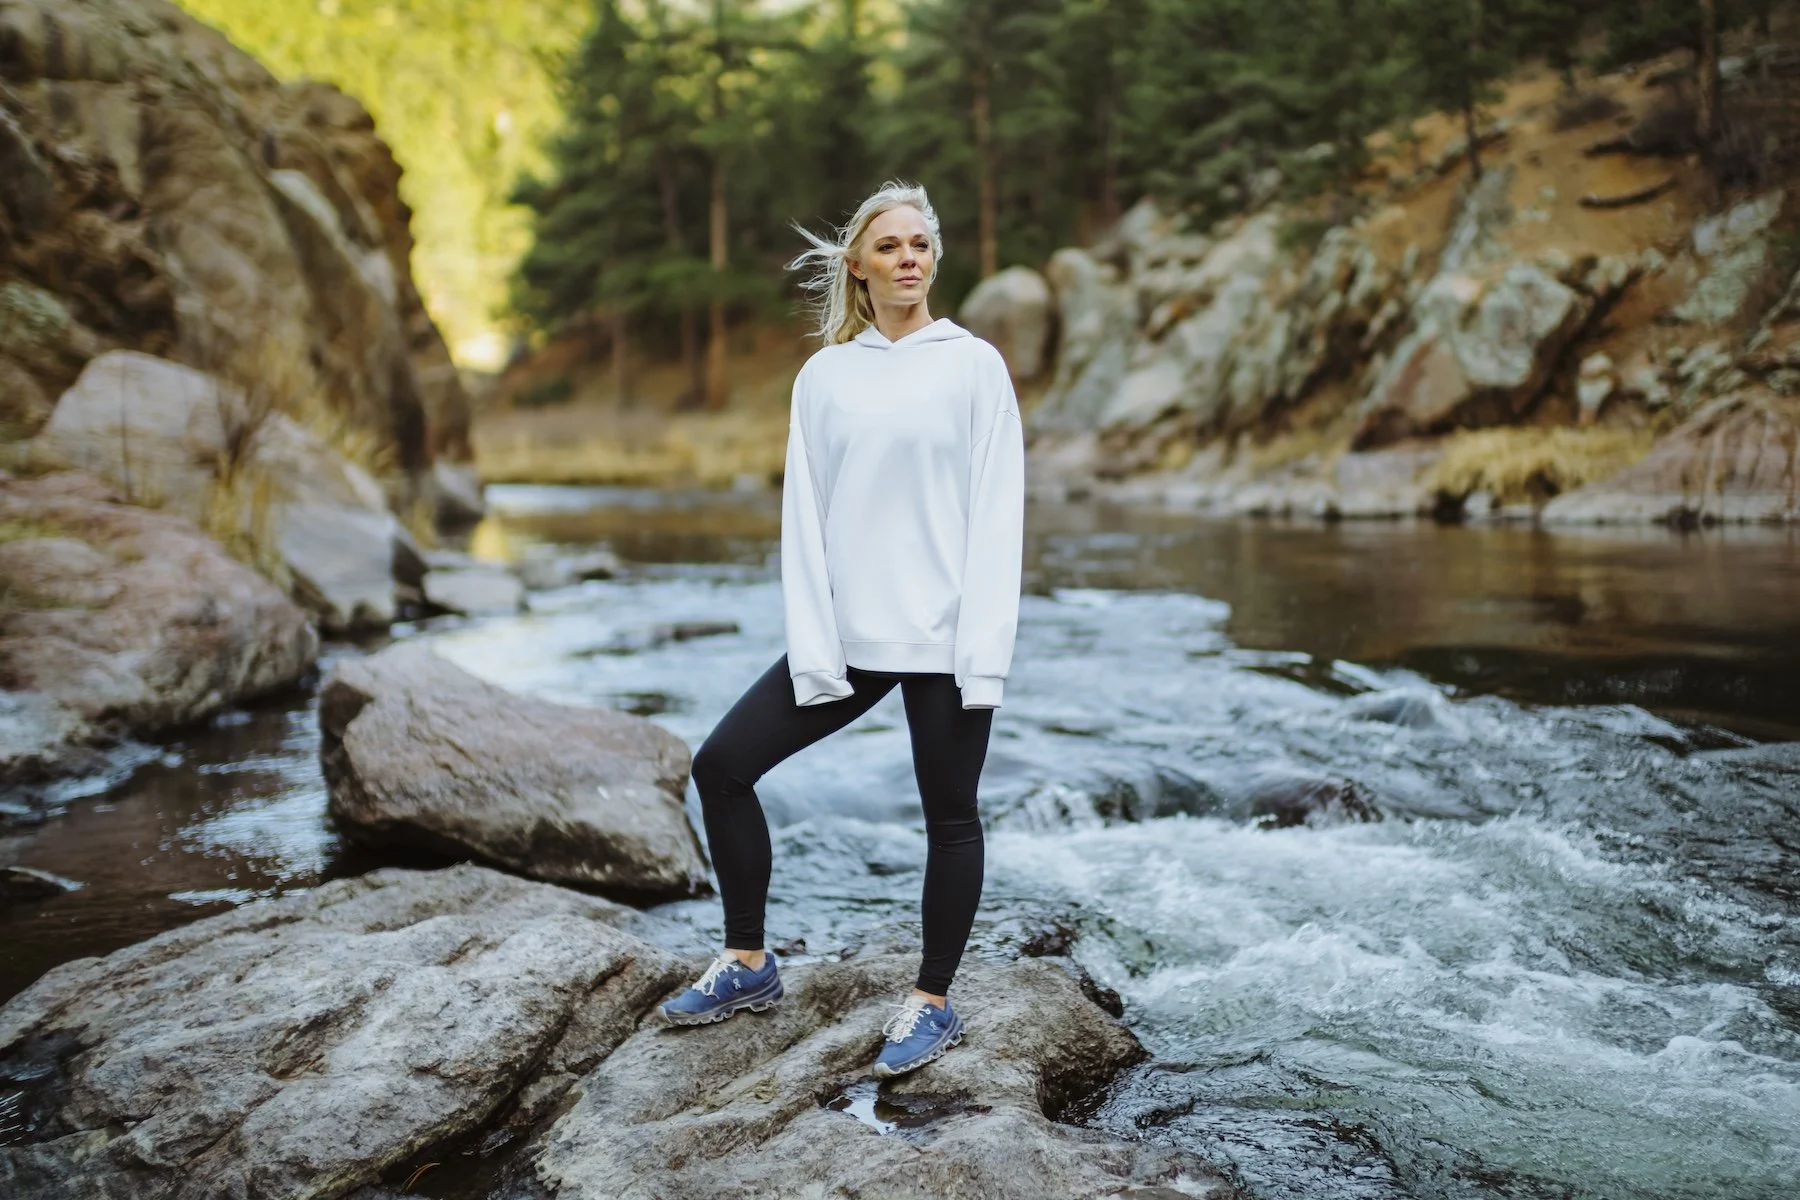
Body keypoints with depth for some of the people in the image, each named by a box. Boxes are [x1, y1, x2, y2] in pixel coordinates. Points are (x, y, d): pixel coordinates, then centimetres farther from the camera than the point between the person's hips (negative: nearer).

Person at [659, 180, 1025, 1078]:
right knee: (722, 764, 2)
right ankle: (748, 966, 18)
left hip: (943, 636, -3)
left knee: (949, 814, 5)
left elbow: (997, 511, -5)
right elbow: (804, 515, 3)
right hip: (846, 635, 4)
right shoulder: (824, 374, 8)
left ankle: (932, 1004, 23)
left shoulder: (974, 365, 0)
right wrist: (813, 648, -6)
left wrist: (985, 648, -13)